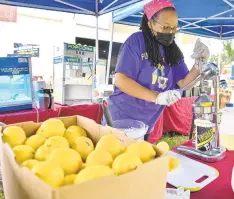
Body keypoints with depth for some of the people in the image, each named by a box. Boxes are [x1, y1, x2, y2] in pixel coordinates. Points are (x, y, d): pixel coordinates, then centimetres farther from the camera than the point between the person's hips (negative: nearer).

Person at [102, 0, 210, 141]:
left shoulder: (173, 52, 4)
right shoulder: (137, 41, -12)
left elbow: (184, 83, 2)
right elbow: (121, 80, -20)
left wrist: (199, 63, -14)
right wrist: (157, 97, -25)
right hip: (120, 118, -5)